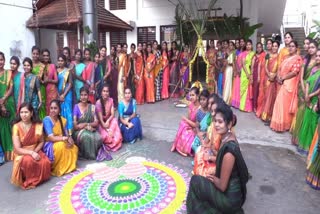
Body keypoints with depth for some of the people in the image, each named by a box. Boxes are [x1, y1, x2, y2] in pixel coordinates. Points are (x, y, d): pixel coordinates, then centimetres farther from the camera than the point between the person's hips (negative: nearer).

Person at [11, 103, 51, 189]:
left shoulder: (38, 125, -4)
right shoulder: (16, 127, -13)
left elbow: (41, 142, 4)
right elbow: (17, 149, -16)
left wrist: (35, 151, -15)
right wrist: (31, 153, -30)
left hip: (36, 151, 3)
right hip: (22, 154, -3)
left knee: (45, 162, -27)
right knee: (28, 161, -37)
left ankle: (38, 179, 5)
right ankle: (28, 181, -9)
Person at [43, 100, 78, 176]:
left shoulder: (63, 120, 3)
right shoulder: (47, 120, -16)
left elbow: (66, 135, -1)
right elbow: (51, 138, -24)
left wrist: (69, 139, -25)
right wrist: (65, 138, -31)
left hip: (62, 142, 6)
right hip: (49, 145, -6)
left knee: (74, 148, -18)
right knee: (61, 146, -36)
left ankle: (68, 166, 4)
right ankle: (55, 169, -14)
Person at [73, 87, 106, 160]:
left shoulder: (92, 107, 6)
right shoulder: (76, 107, -3)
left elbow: (96, 122, 0)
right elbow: (75, 125, -9)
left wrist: (86, 124, -15)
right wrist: (86, 126, -17)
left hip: (91, 130, 2)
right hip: (80, 131, -2)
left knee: (98, 138, -30)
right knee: (87, 136, -36)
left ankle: (95, 153, -4)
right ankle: (89, 154, -13)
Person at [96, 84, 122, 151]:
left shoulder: (111, 100, -7)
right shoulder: (98, 102, -20)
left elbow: (112, 114, -6)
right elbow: (100, 118, -20)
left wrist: (108, 121, -26)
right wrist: (107, 130, -24)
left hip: (109, 120, 4)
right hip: (102, 123, -4)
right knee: (106, 136, -27)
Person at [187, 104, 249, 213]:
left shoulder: (229, 151, -32)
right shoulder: (228, 136, -5)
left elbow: (222, 186, -23)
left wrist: (212, 177, -6)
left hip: (229, 197, -8)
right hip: (234, 189, 8)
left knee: (195, 181, -1)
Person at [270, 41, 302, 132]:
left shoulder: (297, 58, -9)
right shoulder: (287, 58, 16)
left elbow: (294, 72, -18)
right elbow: (280, 68, 13)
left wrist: (283, 78, -12)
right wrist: (278, 77, -5)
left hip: (290, 84, -8)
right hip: (282, 83, 8)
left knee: (285, 104, -3)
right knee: (280, 103, 10)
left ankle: (283, 125, 7)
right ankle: (278, 123, 20)